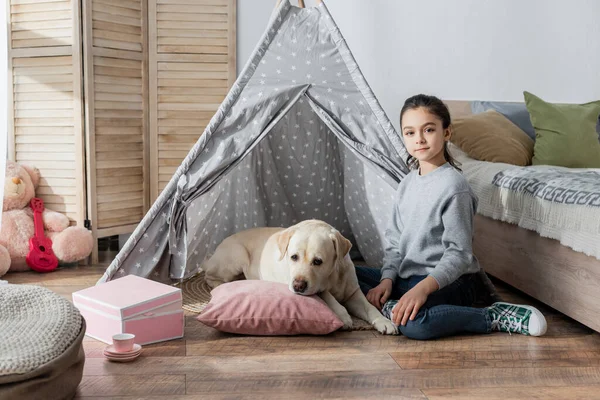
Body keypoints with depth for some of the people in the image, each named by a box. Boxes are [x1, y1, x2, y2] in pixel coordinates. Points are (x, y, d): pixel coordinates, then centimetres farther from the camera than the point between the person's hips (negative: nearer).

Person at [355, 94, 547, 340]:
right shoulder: (407, 184, 11)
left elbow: (459, 253, -17)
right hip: (406, 276, 7)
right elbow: (394, 241, 11)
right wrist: (387, 279, -6)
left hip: (447, 280, -7)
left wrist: (424, 287, -29)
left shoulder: (453, 185, -13)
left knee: (413, 324, -36)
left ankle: (493, 318, -19)